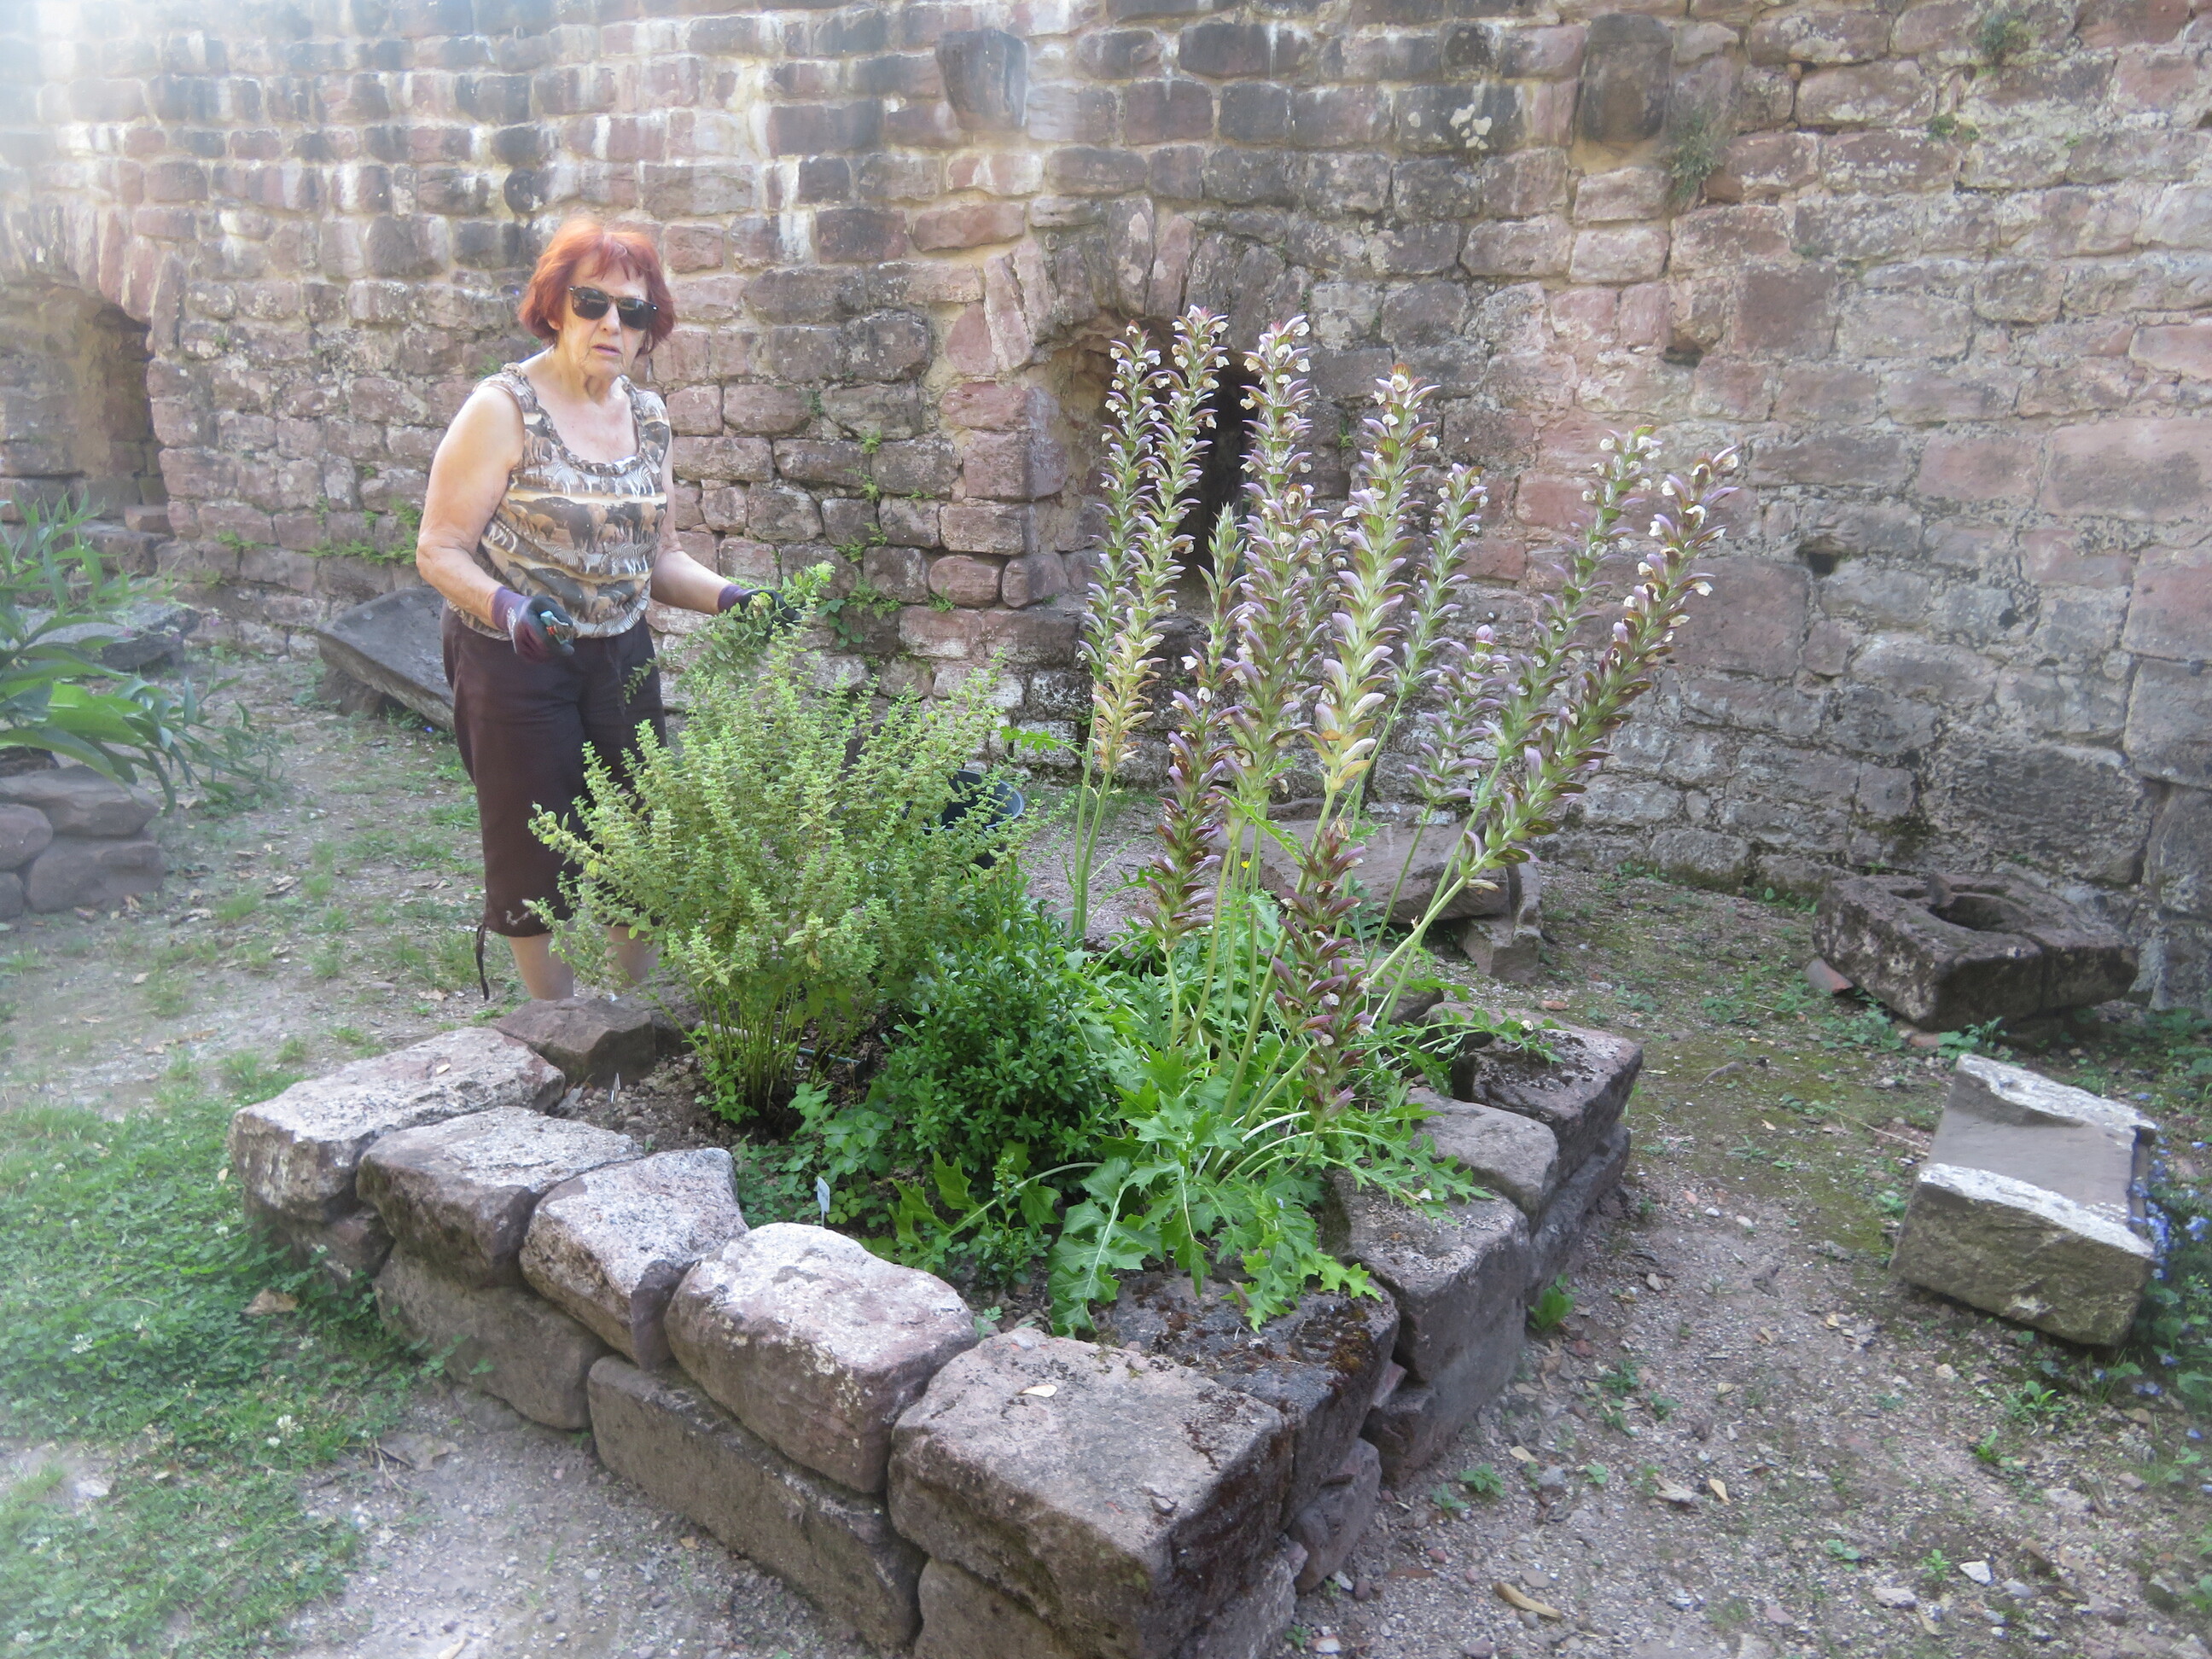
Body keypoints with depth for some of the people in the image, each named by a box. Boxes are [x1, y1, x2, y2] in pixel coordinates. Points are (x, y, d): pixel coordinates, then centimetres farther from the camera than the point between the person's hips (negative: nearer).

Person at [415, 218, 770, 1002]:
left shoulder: (647, 415, 6)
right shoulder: (503, 408, -12)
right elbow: (439, 549, -13)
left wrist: (726, 598, -5)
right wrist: (509, 609, -31)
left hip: (621, 657, 6)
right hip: (514, 665, -5)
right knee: (534, 852, 5)